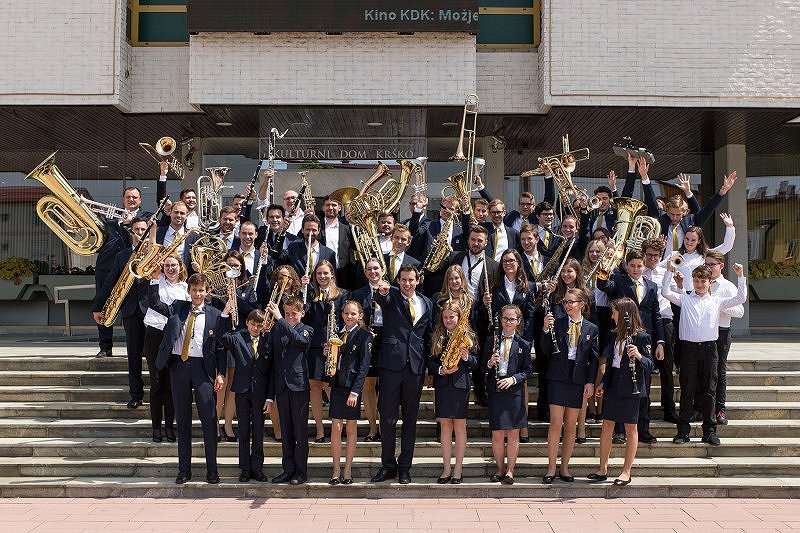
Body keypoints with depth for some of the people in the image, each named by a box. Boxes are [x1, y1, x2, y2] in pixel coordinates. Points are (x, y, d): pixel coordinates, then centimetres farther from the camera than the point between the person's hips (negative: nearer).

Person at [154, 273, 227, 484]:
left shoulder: (214, 315, 5)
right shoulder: (177, 308, 12)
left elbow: (221, 347, 3)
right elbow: (153, 302, 0)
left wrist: (221, 374, -4)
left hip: (202, 367, -2)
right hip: (178, 365, 2)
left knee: (209, 419, -5)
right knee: (182, 419, 8)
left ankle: (212, 470, 3)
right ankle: (184, 469, 16)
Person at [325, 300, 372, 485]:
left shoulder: (364, 336, -4)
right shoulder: (337, 335, 12)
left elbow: (364, 366, -9)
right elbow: (333, 362, 15)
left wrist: (355, 391, -15)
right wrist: (328, 354, -7)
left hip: (352, 386, -4)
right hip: (337, 386, 4)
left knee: (351, 428, 5)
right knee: (336, 428, 1)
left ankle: (348, 470, 13)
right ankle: (336, 471, 9)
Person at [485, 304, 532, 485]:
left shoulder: (523, 344, 4)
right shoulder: (492, 341, 7)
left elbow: (527, 370, 3)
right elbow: (482, 366, 7)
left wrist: (513, 379, -13)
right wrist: (489, 363, -14)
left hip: (515, 392, 0)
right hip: (495, 392, 1)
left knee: (513, 434, 4)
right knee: (497, 435, 3)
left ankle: (510, 471, 14)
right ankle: (500, 469, 18)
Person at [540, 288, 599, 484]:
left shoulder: (591, 329, 5)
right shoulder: (557, 323, 1)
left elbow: (594, 358, 5)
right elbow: (546, 351, -1)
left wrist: (591, 382, -3)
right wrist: (546, 330, -15)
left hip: (578, 380, 2)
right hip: (558, 378, -1)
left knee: (571, 425, 8)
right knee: (556, 423, -4)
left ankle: (564, 468, 17)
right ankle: (551, 468, 4)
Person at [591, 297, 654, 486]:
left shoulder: (641, 336, -8)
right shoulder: (617, 335, 13)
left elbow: (650, 365, -11)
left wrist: (638, 356, -29)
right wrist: (602, 383, 15)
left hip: (630, 387, -7)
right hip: (612, 385, 7)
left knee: (630, 428, 4)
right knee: (606, 426, 7)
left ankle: (626, 472, 11)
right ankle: (603, 469, 15)